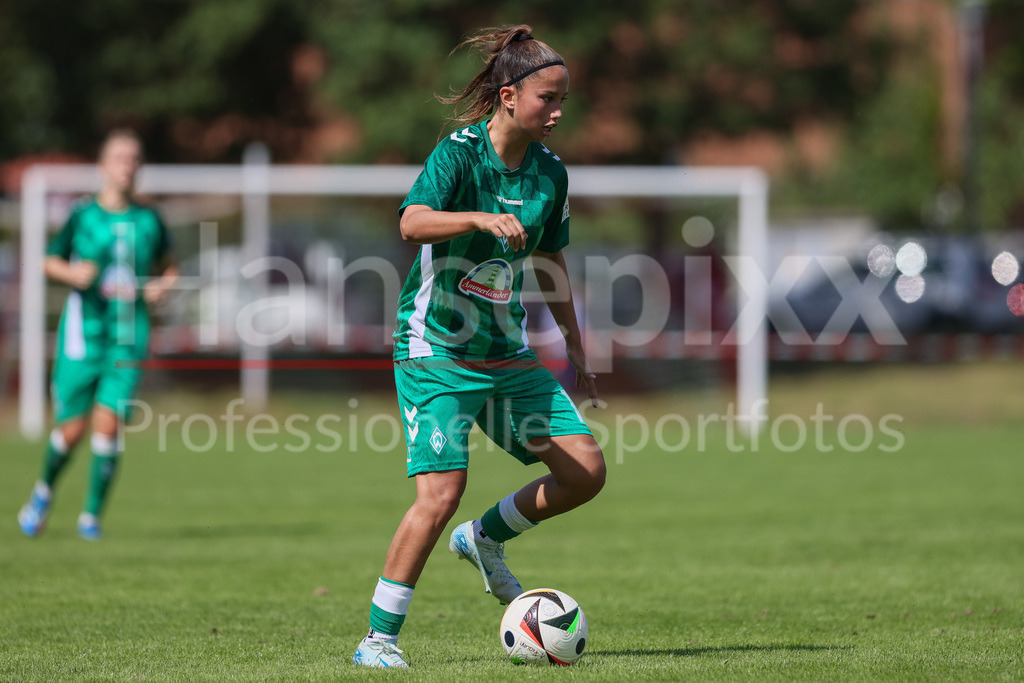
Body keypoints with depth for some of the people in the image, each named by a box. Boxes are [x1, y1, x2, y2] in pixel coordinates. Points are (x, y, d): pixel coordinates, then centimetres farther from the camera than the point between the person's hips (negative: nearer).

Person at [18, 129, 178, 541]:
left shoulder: (149, 221, 6)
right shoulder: (83, 215, 0)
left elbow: (168, 267, 21)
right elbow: (50, 261, 9)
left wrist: (164, 285, 0)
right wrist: (72, 273, -11)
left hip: (128, 339, 1)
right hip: (82, 333, -1)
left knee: (107, 424, -11)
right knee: (72, 428, -1)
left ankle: (92, 515, 2)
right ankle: (44, 490, 29)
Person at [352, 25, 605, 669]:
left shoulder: (549, 172, 5)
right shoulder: (459, 152, -14)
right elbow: (413, 223, -32)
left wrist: (576, 348, 23)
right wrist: (482, 217, -47)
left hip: (508, 355, 7)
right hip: (436, 351, -7)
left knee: (585, 472, -1)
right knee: (441, 494, -18)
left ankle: (485, 538, 24)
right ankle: (379, 639, -6)